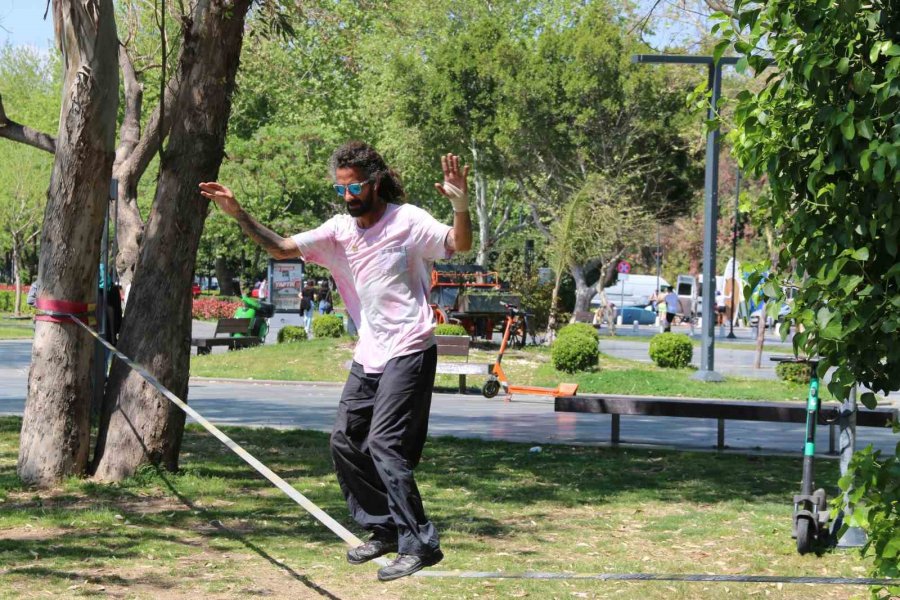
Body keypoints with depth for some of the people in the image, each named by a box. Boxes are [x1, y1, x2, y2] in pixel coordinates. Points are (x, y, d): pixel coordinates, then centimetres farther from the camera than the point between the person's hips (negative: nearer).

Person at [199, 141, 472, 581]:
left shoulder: (408, 221, -11)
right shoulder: (339, 230, 6)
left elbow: (459, 244, -23)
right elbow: (282, 249, 7)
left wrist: (460, 205, -42)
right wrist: (239, 215, -4)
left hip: (409, 352, -8)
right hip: (369, 355, 8)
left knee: (384, 443, -17)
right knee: (344, 441, 8)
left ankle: (419, 544, -11)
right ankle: (384, 529, 21)